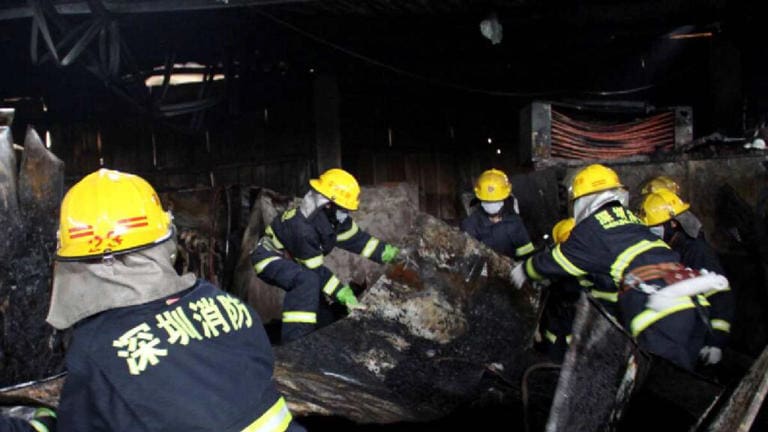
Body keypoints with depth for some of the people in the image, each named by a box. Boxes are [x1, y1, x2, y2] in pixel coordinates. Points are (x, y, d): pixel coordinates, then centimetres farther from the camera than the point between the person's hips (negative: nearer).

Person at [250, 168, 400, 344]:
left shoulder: (334, 218, -10)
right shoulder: (302, 228, -34)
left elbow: (357, 238, -3)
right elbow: (316, 270, -29)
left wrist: (391, 253, -7)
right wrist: (344, 296, -28)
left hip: (289, 260, 10)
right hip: (269, 259, -10)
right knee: (307, 280, -35)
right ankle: (295, 341, -34)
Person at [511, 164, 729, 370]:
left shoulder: (592, 227, 5)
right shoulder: (632, 219, 27)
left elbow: (555, 263, 16)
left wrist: (523, 270, 33)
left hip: (661, 313, -8)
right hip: (694, 304, 8)